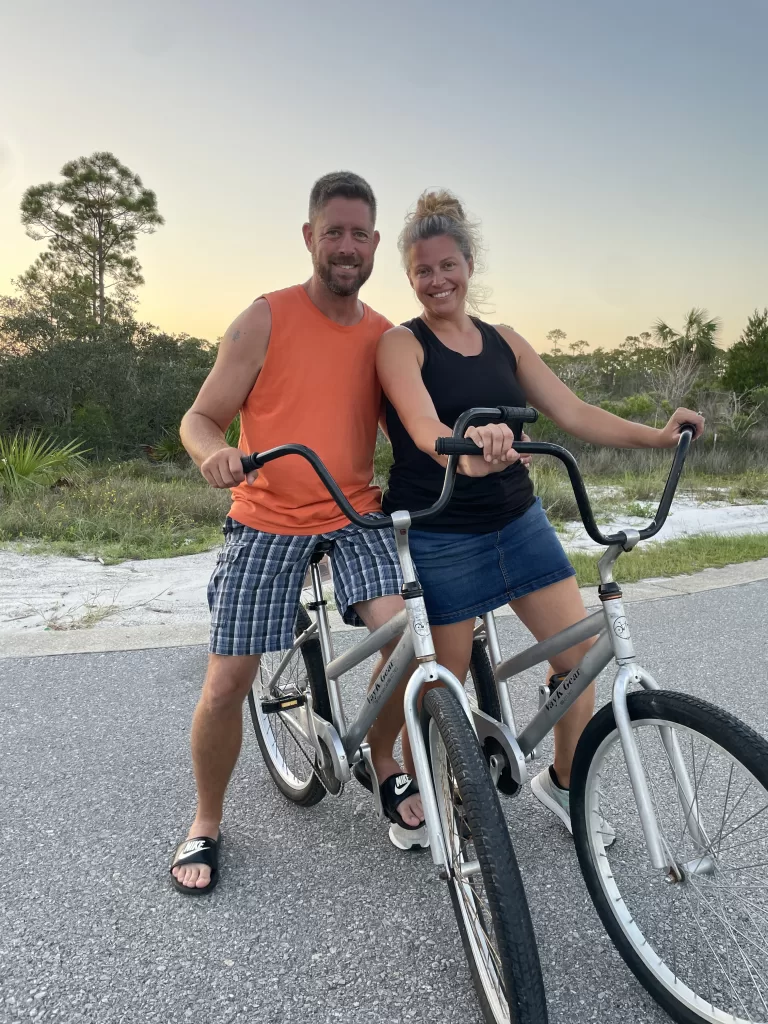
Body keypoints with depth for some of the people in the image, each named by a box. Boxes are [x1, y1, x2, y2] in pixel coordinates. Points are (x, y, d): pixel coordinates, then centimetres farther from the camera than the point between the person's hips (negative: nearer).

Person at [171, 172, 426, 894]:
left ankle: (383, 762, 13)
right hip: (266, 519, -2)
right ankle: (206, 822, 24)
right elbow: (200, 417, -3)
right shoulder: (266, 320, -4)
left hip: (355, 516, 2)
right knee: (227, 682, -3)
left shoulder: (386, 337, 6)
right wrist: (215, 452, -27)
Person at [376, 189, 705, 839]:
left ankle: (564, 783, 28)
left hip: (518, 522, 6)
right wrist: (463, 450, -47)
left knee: (578, 652, 4)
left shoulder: (503, 342, 9)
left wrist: (658, 435, -9)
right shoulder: (402, 344, -7)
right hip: (440, 539, -5)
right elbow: (423, 426, -26)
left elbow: (573, 413, 4)